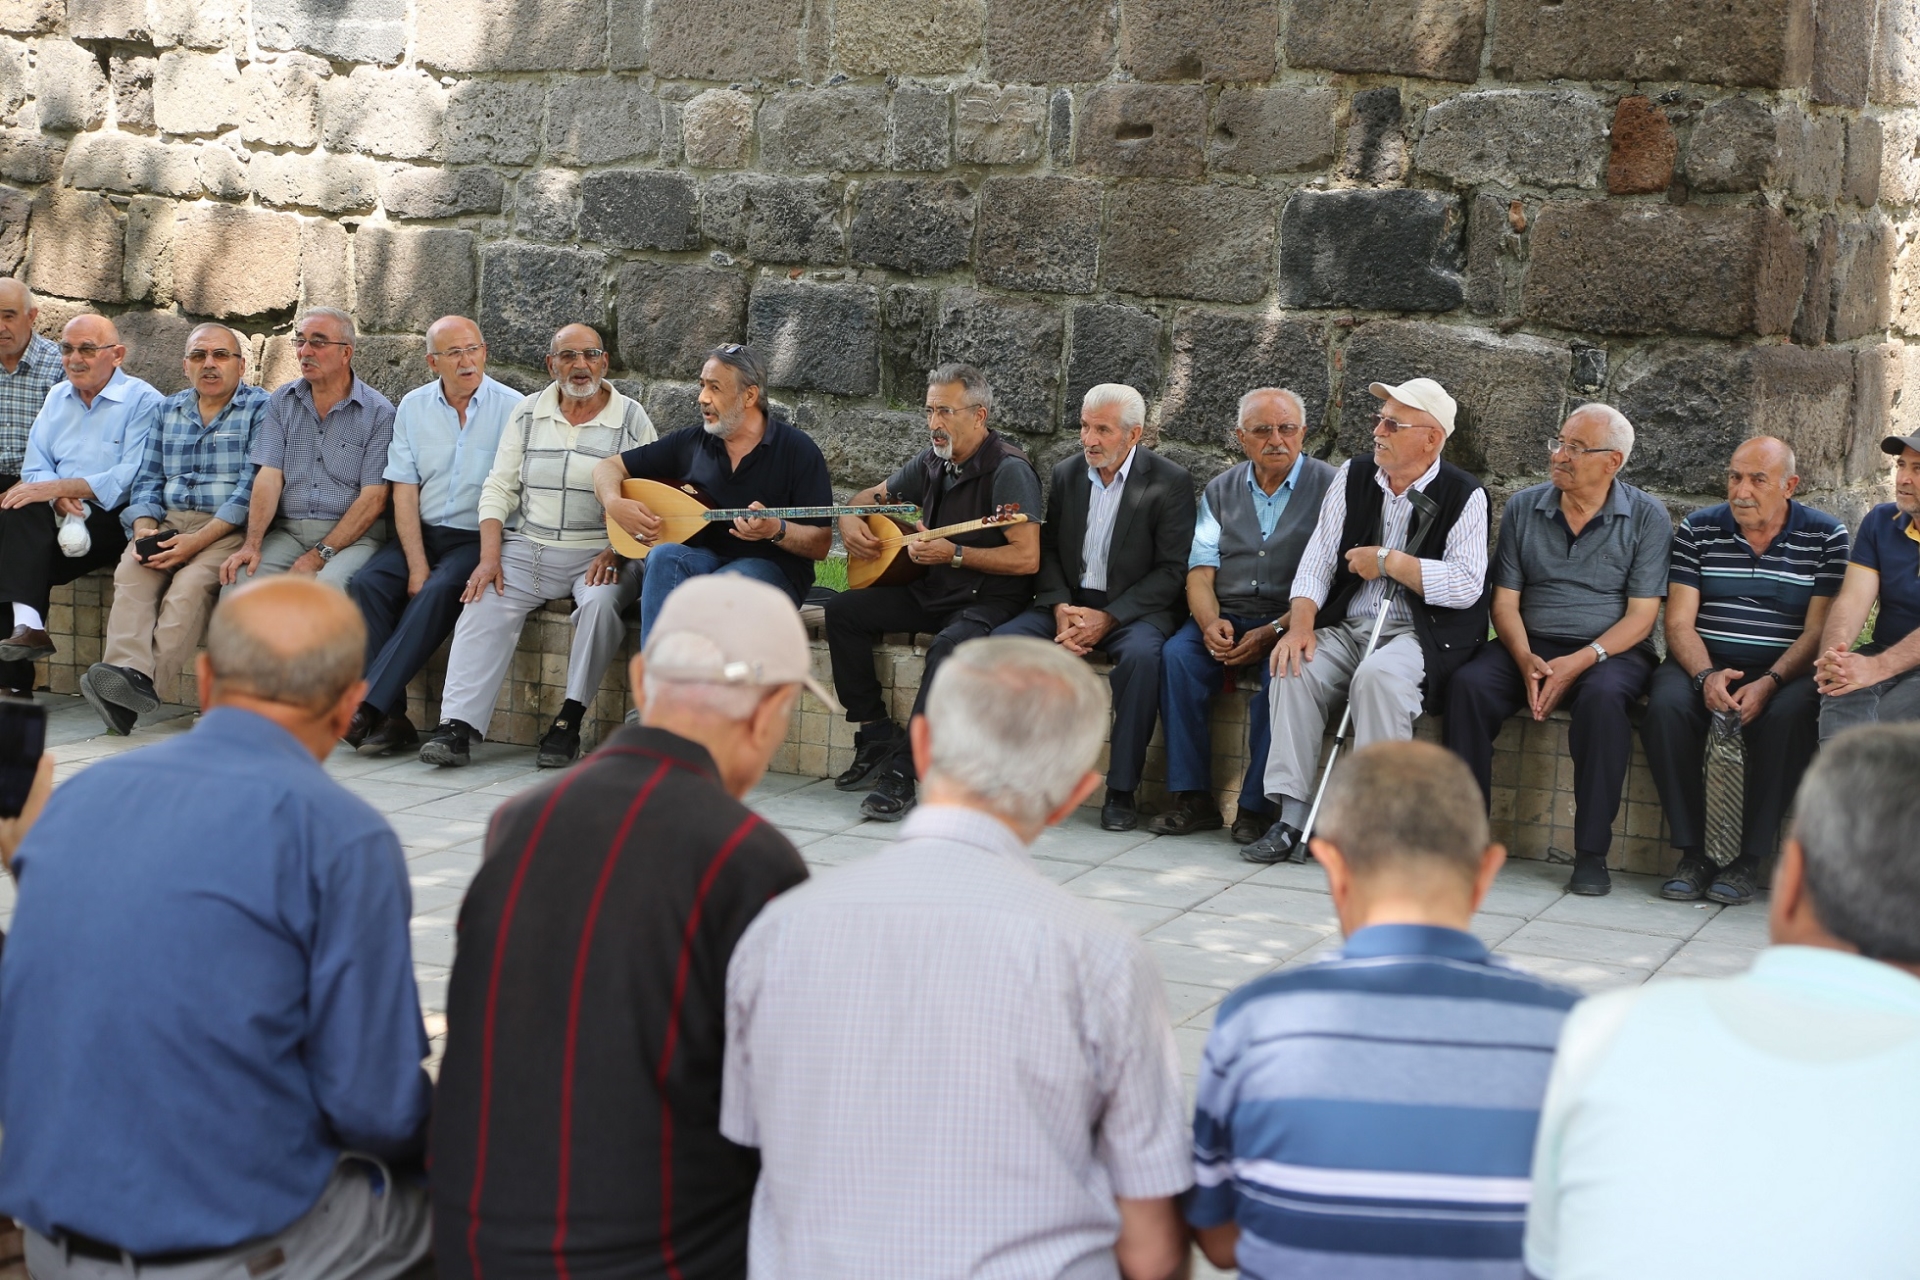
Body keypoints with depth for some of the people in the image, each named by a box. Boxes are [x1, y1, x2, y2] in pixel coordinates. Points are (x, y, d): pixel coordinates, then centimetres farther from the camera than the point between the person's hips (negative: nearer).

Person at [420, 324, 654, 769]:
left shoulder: (632, 419, 3)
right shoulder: (527, 414, 12)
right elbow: (499, 488, 9)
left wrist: (615, 551, -17)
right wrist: (490, 557, -5)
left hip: (600, 553, -2)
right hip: (529, 548, 3)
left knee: (601, 602, -34)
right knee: (485, 604, -23)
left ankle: (569, 722, -23)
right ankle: (458, 725, -29)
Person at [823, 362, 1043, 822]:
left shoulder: (1008, 469, -15)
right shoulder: (933, 461, 8)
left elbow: (1027, 558, -22)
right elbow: (871, 496, 24)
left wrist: (954, 554, -24)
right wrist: (850, 521, 1)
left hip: (990, 599, -8)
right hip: (931, 592, 8)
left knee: (951, 645, -38)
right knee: (844, 611, -6)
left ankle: (902, 768, -34)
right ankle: (878, 737, -4)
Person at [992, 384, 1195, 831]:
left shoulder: (1170, 482, -6)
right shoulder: (1066, 474, 10)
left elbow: (1173, 570, -10)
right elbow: (1048, 550, 11)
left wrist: (1108, 618, -18)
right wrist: (1060, 607, -9)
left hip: (1134, 609, -4)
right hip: (1070, 603, 4)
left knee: (1141, 654, -37)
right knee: (1003, 639, -23)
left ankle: (1121, 790, -26)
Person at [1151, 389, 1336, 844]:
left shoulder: (1328, 488, 0)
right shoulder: (1220, 491, 14)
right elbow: (1200, 572, 9)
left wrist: (1273, 633, -19)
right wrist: (1210, 623, -13)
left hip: (1288, 623, -4)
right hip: (1225, 617, 4)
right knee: (1177, 655, -26)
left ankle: (1257, 807, -24)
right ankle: (1194, 798, -21)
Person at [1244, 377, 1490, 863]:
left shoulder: (1464, 496, -2)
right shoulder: (1354, 476, 12)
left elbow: (1466, 585, -14)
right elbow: (1318, 558, 6)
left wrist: (1387, 560, -12)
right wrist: (1301, 623, -11)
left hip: (1420, 636, -4)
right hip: (1348, 629, 4)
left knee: (1379, 676, -35)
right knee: (1297, 668, -24)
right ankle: (1291, 819, -24)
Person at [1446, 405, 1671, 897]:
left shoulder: (1647, 518, 0)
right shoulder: (1523, 508, 9)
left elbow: (1641, 615, -6)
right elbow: (1505, 601, 6)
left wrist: (1580, 661, -20)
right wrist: (1526, 660, -14)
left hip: (1612, 650, -3)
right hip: (1531, 647, 3)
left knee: (1602, 697, -36)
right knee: (1469, 684, -27)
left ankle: (1591, 852, -27)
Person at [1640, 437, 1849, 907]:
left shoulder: (1826, 537, 1)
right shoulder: (1697, 531, 6)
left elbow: (1818, 631, -5)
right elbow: (1679, 622, 1)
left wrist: (1769, 683, -22)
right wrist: (1706, 675, -20)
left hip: (1785, 671, -1)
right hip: (1703, 664, 1)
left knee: (1788, 716, -35)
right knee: (1665, 706, -31)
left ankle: (1750, 859, -24)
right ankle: (1692, 854, -23)